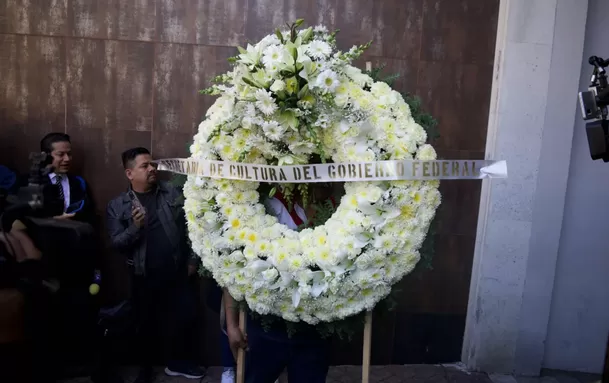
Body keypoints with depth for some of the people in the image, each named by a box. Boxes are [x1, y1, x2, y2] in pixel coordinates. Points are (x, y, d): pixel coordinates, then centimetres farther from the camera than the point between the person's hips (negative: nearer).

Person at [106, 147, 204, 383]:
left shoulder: (171, 193, 1)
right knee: (147, 325, 13)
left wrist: (192, 259, 1)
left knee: (185, 318, 8)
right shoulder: (117, 206, -2)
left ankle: (179, 362, 32)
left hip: (178, 272, 1)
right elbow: (116, 243, -7)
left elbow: (188, 226, 3)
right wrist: (134, 227, -24)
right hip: (144, 277, -1)